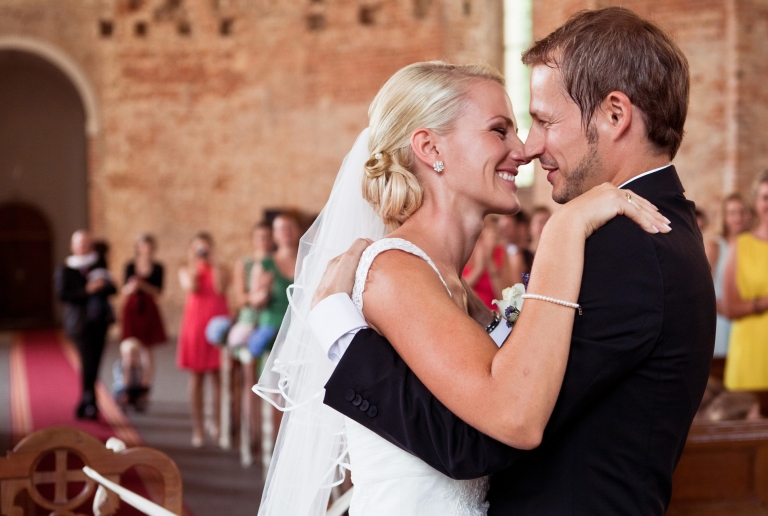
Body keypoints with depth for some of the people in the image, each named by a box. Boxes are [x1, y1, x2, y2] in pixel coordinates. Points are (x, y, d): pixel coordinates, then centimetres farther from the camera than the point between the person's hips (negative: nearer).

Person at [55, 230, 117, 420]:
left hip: (99, 321, 5)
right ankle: (89, 404, -9)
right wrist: (87, 292, -17)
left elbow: (112, 288, 11)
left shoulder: (99, 264, 15)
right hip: (80, 321, -5)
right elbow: (62, 294, -10)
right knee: (88, 363, -13)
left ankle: (85, 405, 18)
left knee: (93, 363, 7)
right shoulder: (65, 270, 1)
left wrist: (103, 285, -11)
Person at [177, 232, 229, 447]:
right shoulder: (186, 271, 11)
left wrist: (213, 262, -7)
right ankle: (197, 427, 6)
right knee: (196, 377, 2)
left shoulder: (220, 270, 8)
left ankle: (216, 422, 8)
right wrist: (195, 264, -4)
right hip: (194, 326, 1)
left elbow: (220, 288, -12)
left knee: (217, 376, -3)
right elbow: (191, 287, -10)